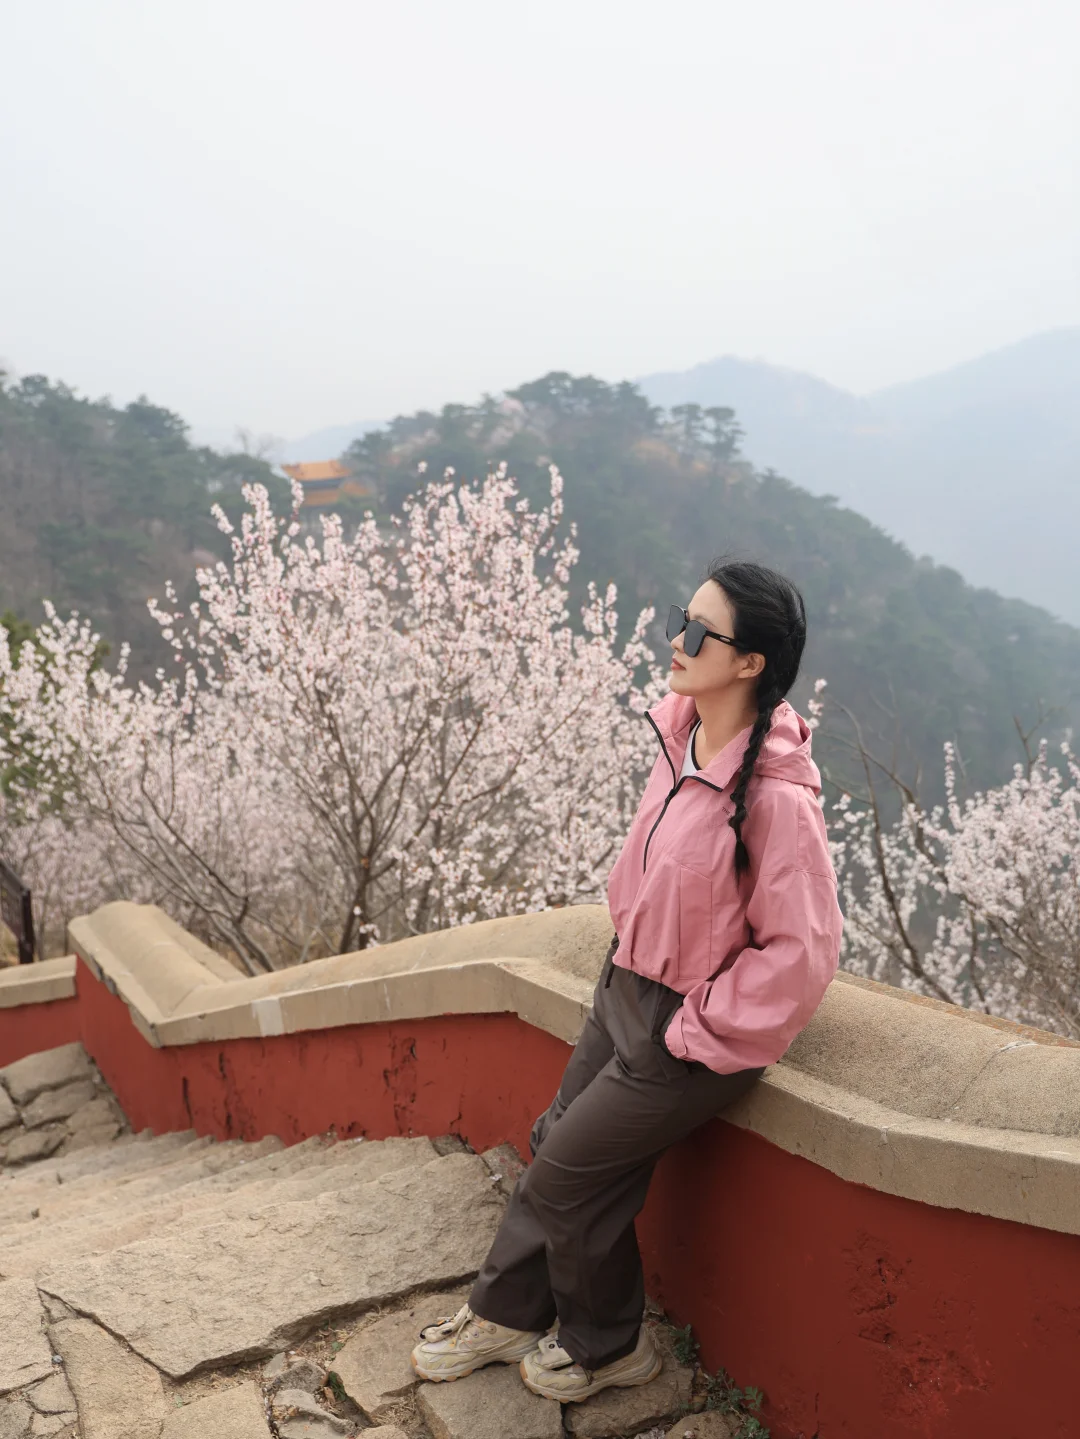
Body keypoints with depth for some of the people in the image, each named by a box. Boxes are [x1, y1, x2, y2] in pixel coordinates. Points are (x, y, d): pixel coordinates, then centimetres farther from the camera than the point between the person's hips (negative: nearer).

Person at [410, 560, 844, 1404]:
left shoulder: (776, 797, -30)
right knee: (557, 1141, 18)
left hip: (693, 1029, -8)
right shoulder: (683, 740, -5)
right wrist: (628, 956, 10)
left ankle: (608, 1346, 29)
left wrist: (695, 1035, -17)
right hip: (631, 988, 8)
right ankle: (508, 1313, 40)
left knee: (566, 1175, 2)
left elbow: (802, 951, -25)